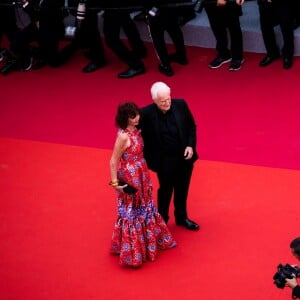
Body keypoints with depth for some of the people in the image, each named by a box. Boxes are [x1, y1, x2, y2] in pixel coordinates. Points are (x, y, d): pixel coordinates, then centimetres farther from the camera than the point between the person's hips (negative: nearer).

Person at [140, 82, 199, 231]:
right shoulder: (147, 113, -22)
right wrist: (148, 159, -17)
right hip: (164, 161, -3)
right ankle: (162, 220, 38)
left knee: (182, 190, 21)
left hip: (184, 157, 4)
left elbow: (191, 126, 0)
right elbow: (142, 136, -14)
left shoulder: (180, 105, -12)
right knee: (165, 190, 16)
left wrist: (190, 145, -9)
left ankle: (181, 217, 43)